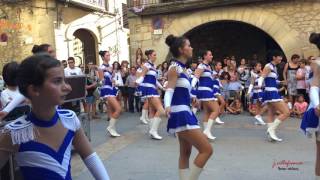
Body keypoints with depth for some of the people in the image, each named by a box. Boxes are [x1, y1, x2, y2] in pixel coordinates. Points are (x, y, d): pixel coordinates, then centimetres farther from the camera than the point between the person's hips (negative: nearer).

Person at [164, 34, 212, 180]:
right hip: (180, 114, -10)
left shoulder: (182, 68, 12)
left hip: (184, 113, 10)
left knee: (185, 153, 16)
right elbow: (169, 91, -24)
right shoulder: (175, 68, -14)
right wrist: (167, 106, -44)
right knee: (206, 149, -9)